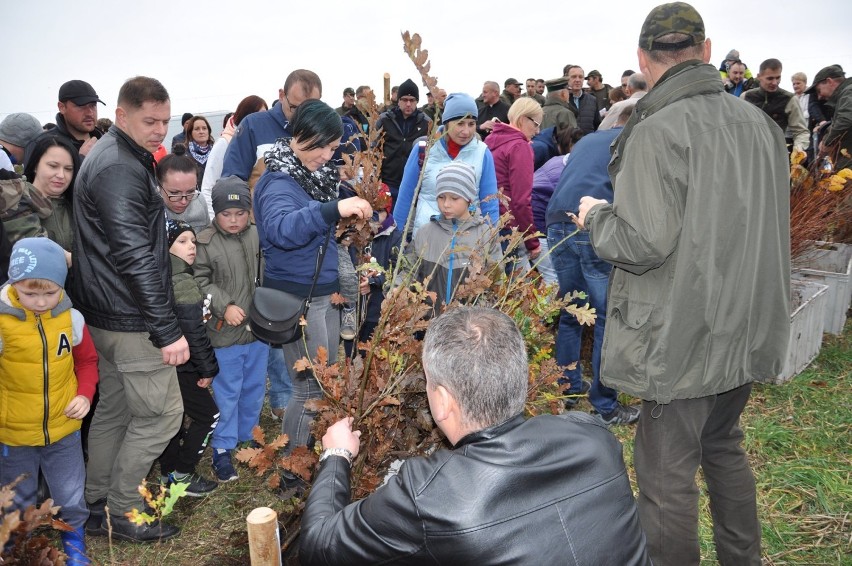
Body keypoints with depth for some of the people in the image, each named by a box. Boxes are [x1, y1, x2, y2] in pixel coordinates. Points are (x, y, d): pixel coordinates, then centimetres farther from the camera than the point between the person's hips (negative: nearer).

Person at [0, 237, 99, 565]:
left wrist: (85, 394, -8)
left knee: (71, 497, 18)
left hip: (63, 429, 2)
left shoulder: (71, 317, -10)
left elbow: (87, 360, 5)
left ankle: (74, 539, 45)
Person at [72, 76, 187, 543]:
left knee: (113, 410, 18)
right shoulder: (120, 169, -20)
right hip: (131, 318, -10)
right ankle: (121, 512, 15)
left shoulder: (112, 156, 13)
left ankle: (98, 506, 31)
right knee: (161, 414, 0)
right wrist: (166, 329, -25)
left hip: (107, 313, 10)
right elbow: (135, 257, -25)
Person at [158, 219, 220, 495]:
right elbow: (193, 332, -21)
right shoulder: (184, 283, -19)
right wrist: (208, 368, -12)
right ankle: (182, 475, 11)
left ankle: (168, 472, 30)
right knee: (208, 415, 5)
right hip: (181, 365, -8)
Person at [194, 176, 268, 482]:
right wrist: (225, 306, -19)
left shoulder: (259, 236, -3)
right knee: (227, 392, 8)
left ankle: (247, 437, 39)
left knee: (254, 387, 19)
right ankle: (223, 448, 23)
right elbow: (200, 282, -10)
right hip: (225, 332, -3)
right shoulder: (205, 242, -10)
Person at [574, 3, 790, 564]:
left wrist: (597, 216, -5)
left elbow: (644, 243, -24)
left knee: (668, 472, 5)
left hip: (685, 336, -8)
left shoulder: (656, 131, -19)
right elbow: (768, 224, 15)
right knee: (724, 447, 25)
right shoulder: (759, 122, 5)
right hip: (748, 329, 8)